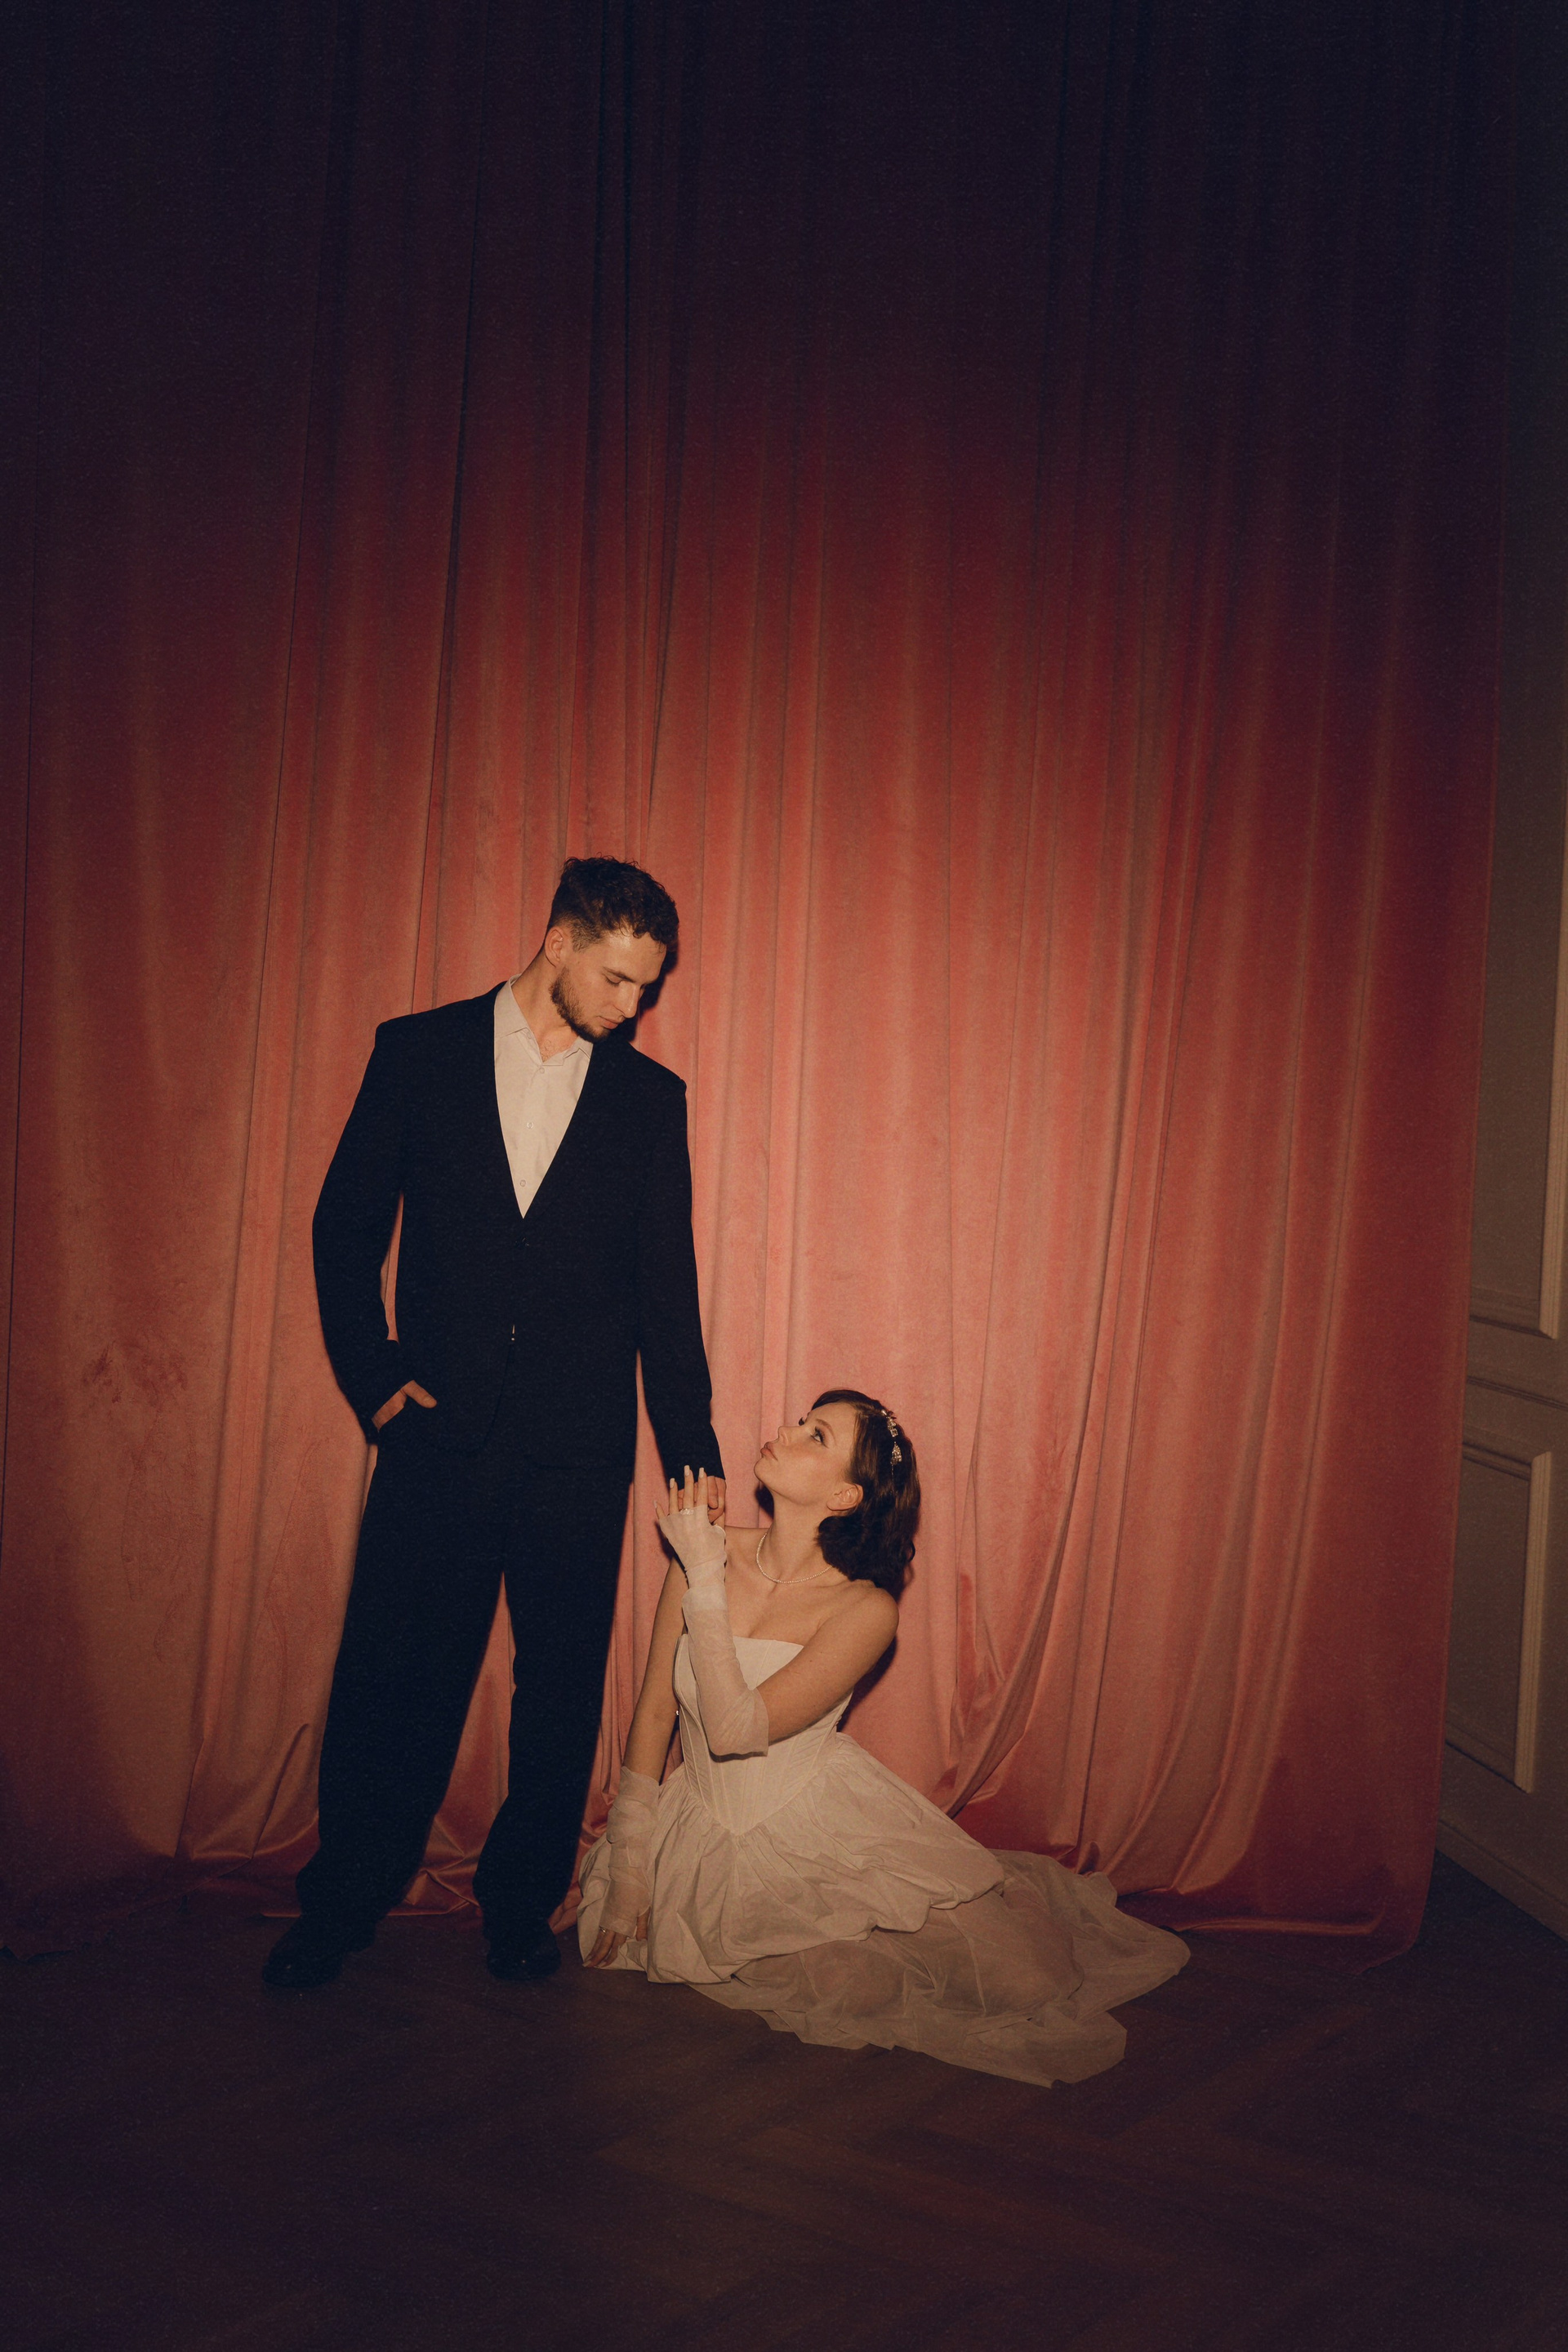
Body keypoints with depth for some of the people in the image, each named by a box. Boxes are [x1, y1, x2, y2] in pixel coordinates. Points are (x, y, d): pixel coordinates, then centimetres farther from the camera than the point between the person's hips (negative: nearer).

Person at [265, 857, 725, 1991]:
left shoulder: (650, 1097, 6)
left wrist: (694, 1453, 4)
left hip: (581, 1450, 1)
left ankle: (522, 1905, 25)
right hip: (440, 1431, -1)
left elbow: (668, 1290, 6)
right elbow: (346, 1227, 7)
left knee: (562, 1689, 7)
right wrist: (372, 1373, -2)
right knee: (392, 1676, 4)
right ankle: (340, 1908, 20)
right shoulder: (420, 1052, 3)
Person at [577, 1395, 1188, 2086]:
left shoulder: (863, 1608, -16)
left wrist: (705, 1582, -24)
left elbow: (735, 1729, -25)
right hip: (712, 1837, 1)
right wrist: (630, 1865, -3)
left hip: (828, 1833, -1)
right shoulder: (706, 1552, -7)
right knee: (853, 1988, -26)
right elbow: (655, 1710, 0)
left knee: (1024, 1984, -13)